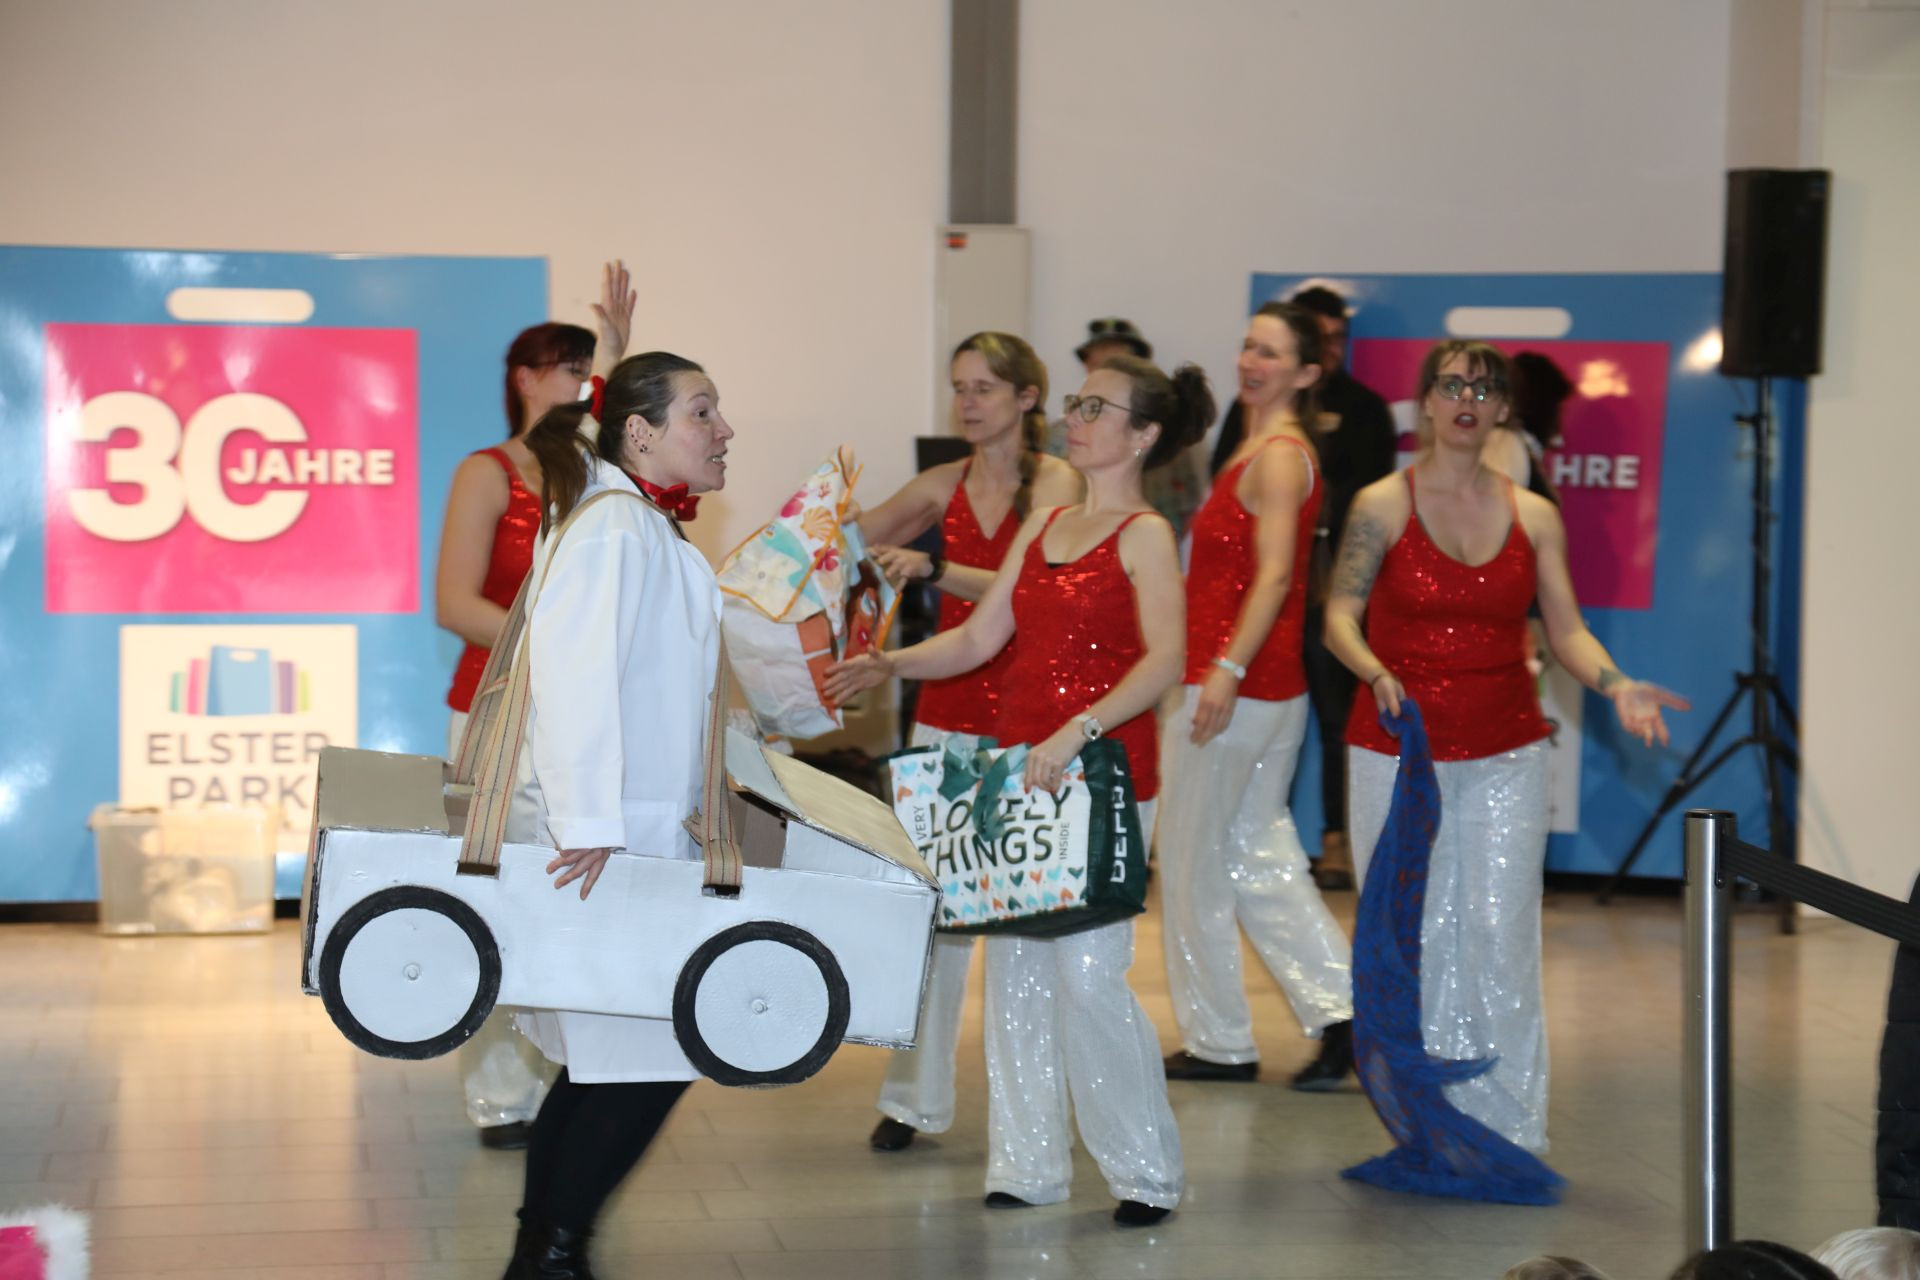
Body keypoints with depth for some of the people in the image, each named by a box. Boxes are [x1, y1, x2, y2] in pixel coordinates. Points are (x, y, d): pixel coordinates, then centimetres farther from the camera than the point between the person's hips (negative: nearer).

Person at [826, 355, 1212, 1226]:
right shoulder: (1043, 525, 15)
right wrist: (892, 665, -1)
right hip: (1018, 774, 7)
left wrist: (1078, 731, -29)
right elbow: (981, 638, 15)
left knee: (1090, 973, -9)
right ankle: (1027, 1164, 17)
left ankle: (1145, 1172, 4)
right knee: (1015, 967, 8)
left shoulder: (1145, 535, -5)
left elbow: (1165, 658, -19)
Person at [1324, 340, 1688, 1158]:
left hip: (1505, 754, 2)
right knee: (1410, 937, 0)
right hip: (1397, 752, -2)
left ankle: (1507, 1131, 3)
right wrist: (1377, 674, -22)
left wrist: (1617, 687, -12)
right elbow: (1340, 617, -3)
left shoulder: (1533, 517, 7)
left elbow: (1566, 630, 6)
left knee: (1501, 934, -4)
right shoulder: (1382, 505, 0)